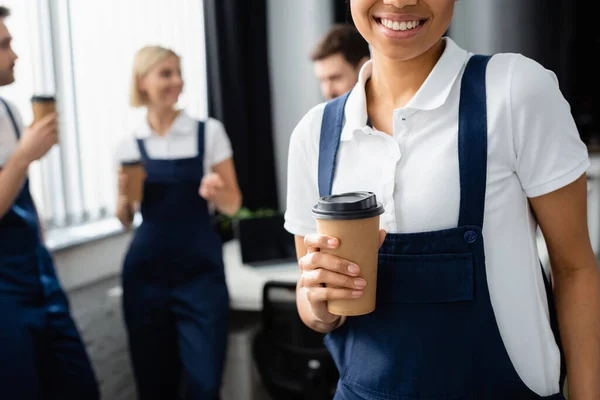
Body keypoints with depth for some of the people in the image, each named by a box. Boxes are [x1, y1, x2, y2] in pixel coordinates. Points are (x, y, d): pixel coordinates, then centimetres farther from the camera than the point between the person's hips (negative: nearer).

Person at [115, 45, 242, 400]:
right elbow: (126, 220, 11)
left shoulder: (210, 132, 0)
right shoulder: (130, 144, 6)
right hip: (146, 273, 2)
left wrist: (216, 192, -17)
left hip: (200, 271, -2)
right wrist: (124, 194, -9)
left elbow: (233, 205, 4)